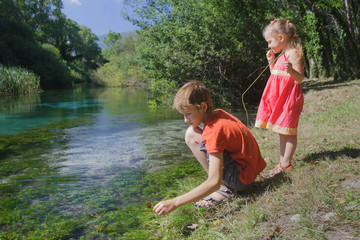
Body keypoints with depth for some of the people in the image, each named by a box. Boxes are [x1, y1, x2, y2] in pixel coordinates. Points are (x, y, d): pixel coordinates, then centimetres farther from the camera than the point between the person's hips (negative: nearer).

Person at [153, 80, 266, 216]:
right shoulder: (218, 113, 0)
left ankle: (224, 189, -10)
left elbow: (214, 183, -31)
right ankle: (224, 184, 7)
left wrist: (174, 203, -32)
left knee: (191, 135, -15)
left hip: (242, 179, -9)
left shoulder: (214, 131, -25)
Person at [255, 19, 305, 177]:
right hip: (280, 98, 10)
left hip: (289, 98, -10)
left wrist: (291, 70, -39)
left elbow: (300, 77, -19)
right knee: (282, 132, 13)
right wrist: (271, 62, 15)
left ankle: (286, 164, 3)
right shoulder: (282, 55, 18)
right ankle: (283, 162, 20)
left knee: (288, 131, -4)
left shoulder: (293, 53, -11)